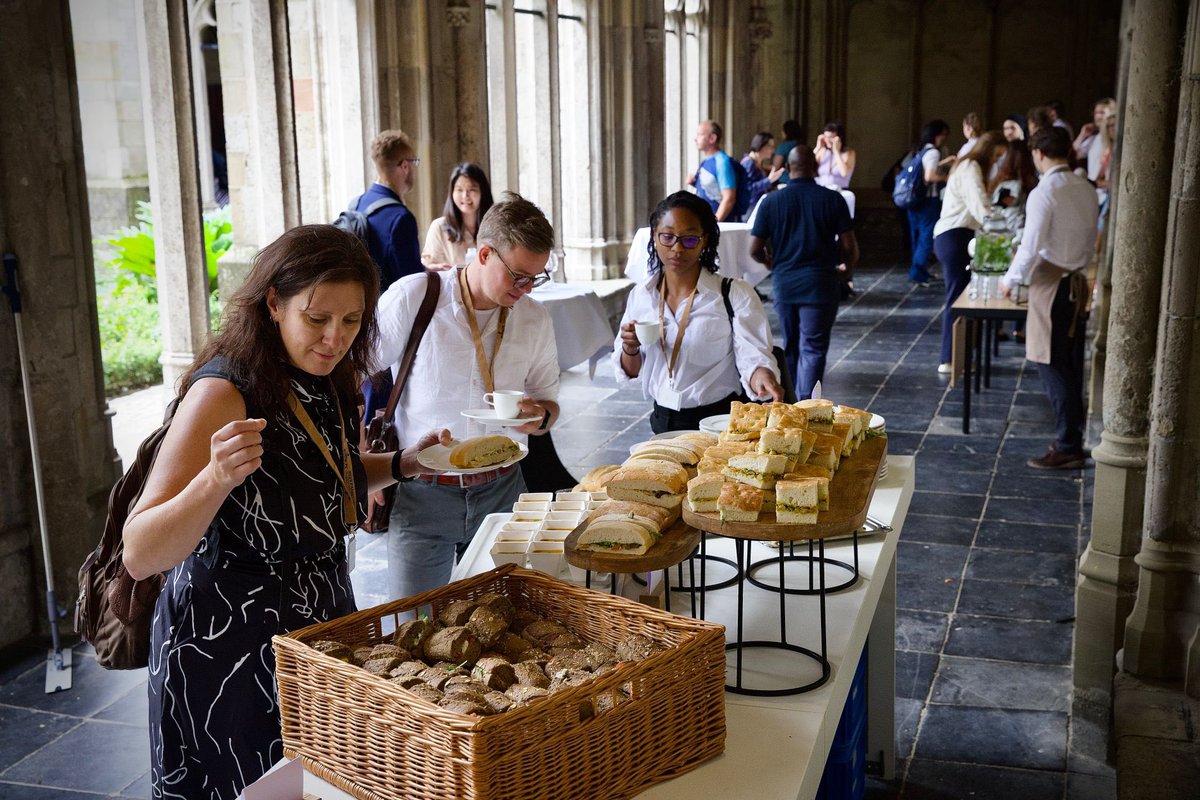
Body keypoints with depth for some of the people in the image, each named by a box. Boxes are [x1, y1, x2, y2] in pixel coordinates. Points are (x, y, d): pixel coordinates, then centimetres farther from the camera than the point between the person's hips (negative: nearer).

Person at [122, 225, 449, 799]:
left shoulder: (326, 383, 1)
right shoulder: (224, 391, -23)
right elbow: (139, 556, -27)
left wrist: (404, 463, 5)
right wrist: (216, 478, -44)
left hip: (319, 622, 8)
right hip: (228, 647, -8)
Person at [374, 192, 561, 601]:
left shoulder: (535, 319, 5)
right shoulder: (412, 298, -9)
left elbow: (547, 400, 16)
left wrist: (538, 417, -9)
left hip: (500, 490, 4)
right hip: (422, 492, -3)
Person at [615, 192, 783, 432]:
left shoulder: (736, 295, -2)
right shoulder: (640, 295, 9)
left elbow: (753, 357, -9)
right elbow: (630, 372, 16)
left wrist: (761, 377, -30)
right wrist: (630, 349, -5)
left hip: (721, 421, -3)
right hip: (663, 423, 3)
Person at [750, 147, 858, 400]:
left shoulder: (771, 201, -1)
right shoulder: (833, 199, -4)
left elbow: (755, 250, -1)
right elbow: (849, 246, -5)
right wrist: (848, 271, 16)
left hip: (783, 282, 3)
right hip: (820, 283, -3)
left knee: (791, 346, 19)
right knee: (813, 349, -2)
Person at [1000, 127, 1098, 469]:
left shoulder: (1044, 194, -17)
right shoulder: (1086, 190, 6)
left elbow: (1030, 248, -17)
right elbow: (1091, 241, 12)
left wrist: (1010, 280, -2)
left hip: (1051, 285, -8)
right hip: (1077, 282, 8)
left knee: (1052, 366, -2)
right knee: (1070, 364, 15)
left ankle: (1068, 448, 2)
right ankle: (1072, 435, 24)